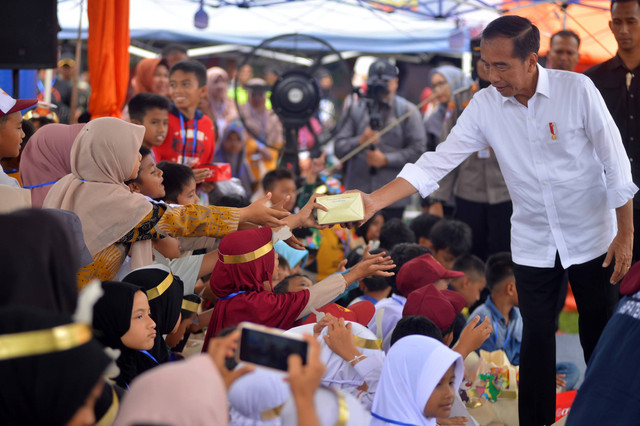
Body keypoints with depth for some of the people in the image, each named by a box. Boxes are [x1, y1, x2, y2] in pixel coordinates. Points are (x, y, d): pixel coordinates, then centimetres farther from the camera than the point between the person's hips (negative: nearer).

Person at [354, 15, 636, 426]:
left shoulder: (576, 89, -16)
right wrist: (373, 201, -22)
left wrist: (625, 234, -8)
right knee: (537, 342, 5)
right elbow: (437, 162, -11)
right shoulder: (485, 106, -9)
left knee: (601, 337, 9)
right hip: (533, 245, 2)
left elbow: (616, 164, -10)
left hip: (592, 238, -2)